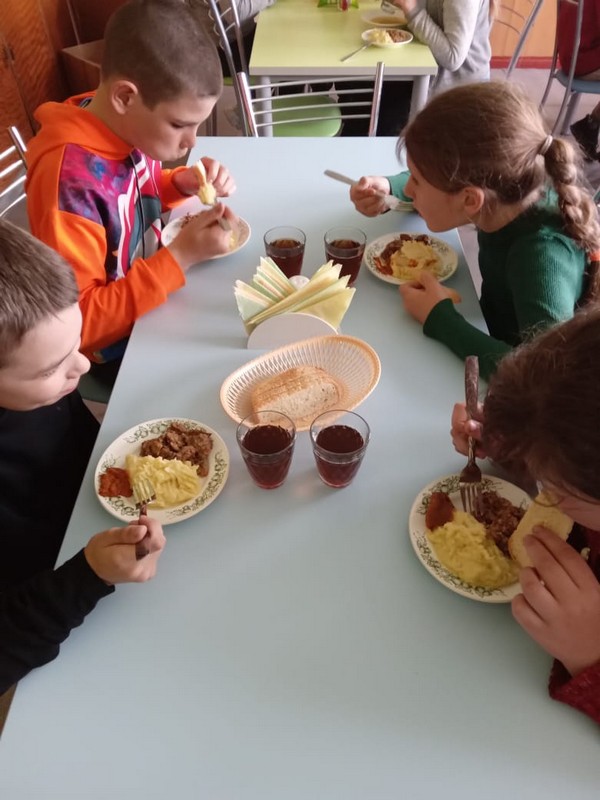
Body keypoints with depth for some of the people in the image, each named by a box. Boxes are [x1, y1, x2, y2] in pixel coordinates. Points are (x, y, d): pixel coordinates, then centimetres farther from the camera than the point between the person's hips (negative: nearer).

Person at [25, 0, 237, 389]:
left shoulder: (128, 126, -9)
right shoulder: (69, 179, -30)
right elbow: (79, 324, -27)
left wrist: (184, 184, -8)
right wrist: (183, 255, -31)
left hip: (152, 304, 7)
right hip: (116, 347, -7)